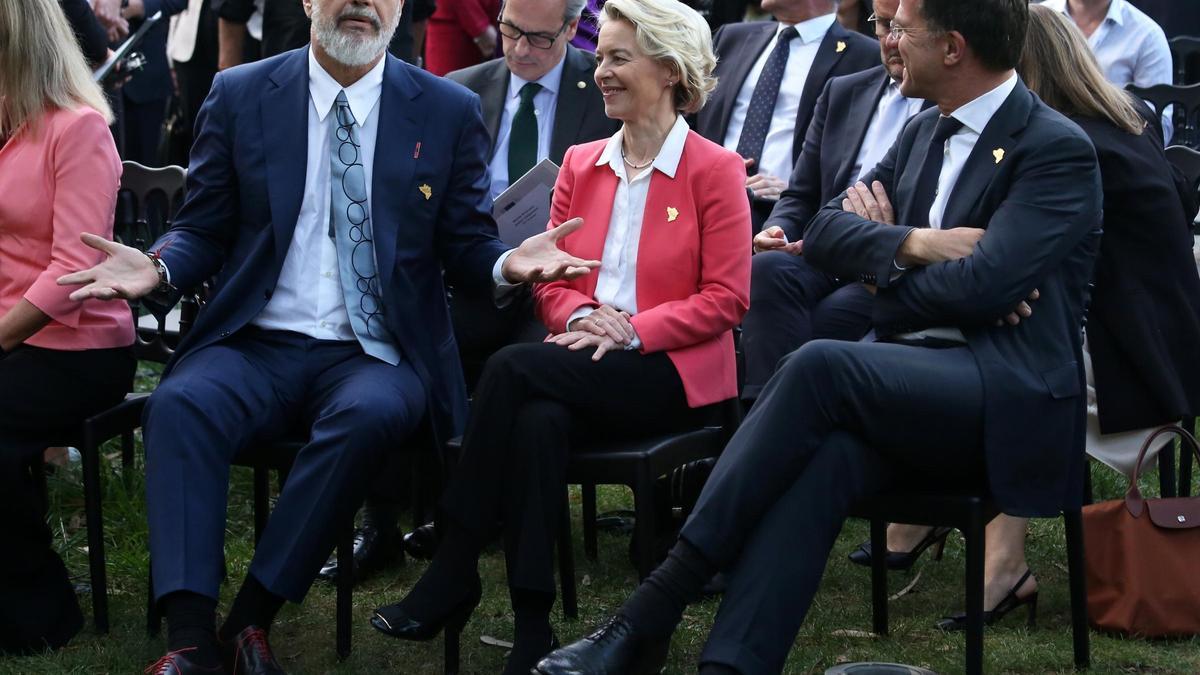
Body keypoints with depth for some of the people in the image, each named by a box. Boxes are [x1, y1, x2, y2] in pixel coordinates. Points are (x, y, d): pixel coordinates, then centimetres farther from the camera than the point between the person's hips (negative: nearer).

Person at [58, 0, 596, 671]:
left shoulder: (449, 110, 8)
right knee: (180, 402, -30)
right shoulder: (240, 95, 8)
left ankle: (255, 615, -25)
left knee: (371, 413, -35)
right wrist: (158, 269, -11)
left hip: (375, 359, -1)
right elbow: (205, 230, 11)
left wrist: (507, 262, -14)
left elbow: (467, 243, 10)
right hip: (256, 347, 1)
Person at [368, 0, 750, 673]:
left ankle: (454, 574, -22)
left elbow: (726, 298, -7)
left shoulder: (713, 169, -1)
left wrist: (632, 331, -18)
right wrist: (581, 314, -10)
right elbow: (549, 276, 13)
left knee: (514, 367, -28)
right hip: (587, 365, 4)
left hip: (675, 371, -4)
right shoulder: (581, 163, 16)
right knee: (538, 421, -33)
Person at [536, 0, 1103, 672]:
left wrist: (884, 251, 0)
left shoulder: (1059, 149, -6)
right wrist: (912, 244, -7)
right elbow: (825, 233, 13)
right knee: (825, 457, -29)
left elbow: (983, 284, -18)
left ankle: (653, 610, -29)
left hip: (1008, 403, -6)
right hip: (915, 382, 6)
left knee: (819, 365, -30)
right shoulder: (926, 132, 19)